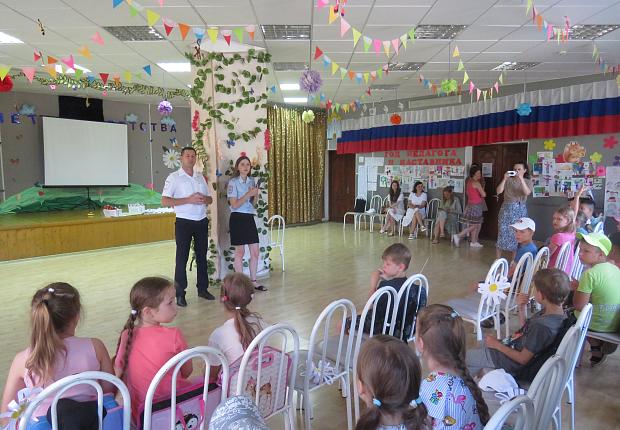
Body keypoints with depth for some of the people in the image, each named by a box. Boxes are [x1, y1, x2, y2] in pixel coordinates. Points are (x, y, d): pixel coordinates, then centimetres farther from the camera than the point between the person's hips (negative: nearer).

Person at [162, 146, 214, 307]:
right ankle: (180, 294, 7)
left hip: (202, 221, 5)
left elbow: (210, 199, 16)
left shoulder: (200, 176, 12)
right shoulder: (174, 177, -3)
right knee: (182, 257, 0)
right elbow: (165, 201, -12)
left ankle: (203, 289, 22)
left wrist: (204, 199, -9)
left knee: (202, 255, 11)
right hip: (184, 222, -5)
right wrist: (188, 200, -20)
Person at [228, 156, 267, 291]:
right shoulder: (233, 182, -9)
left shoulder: (251, 181, 10)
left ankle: (253, 281, 20)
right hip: (238, 218, -6)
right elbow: (234, 205, -14)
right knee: (240, 252, 2)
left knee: (255, 251, 7)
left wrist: (256, 195, -5)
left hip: (249, 218, 6)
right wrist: (248, 194, -21)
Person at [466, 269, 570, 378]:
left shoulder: (542, 326, -36)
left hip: (512, 363, -9)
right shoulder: (552, 312, -9)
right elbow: (525, 328, 6)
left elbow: (523, 359, -25)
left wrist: (497, 345, -14)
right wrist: (522, 307, -9)